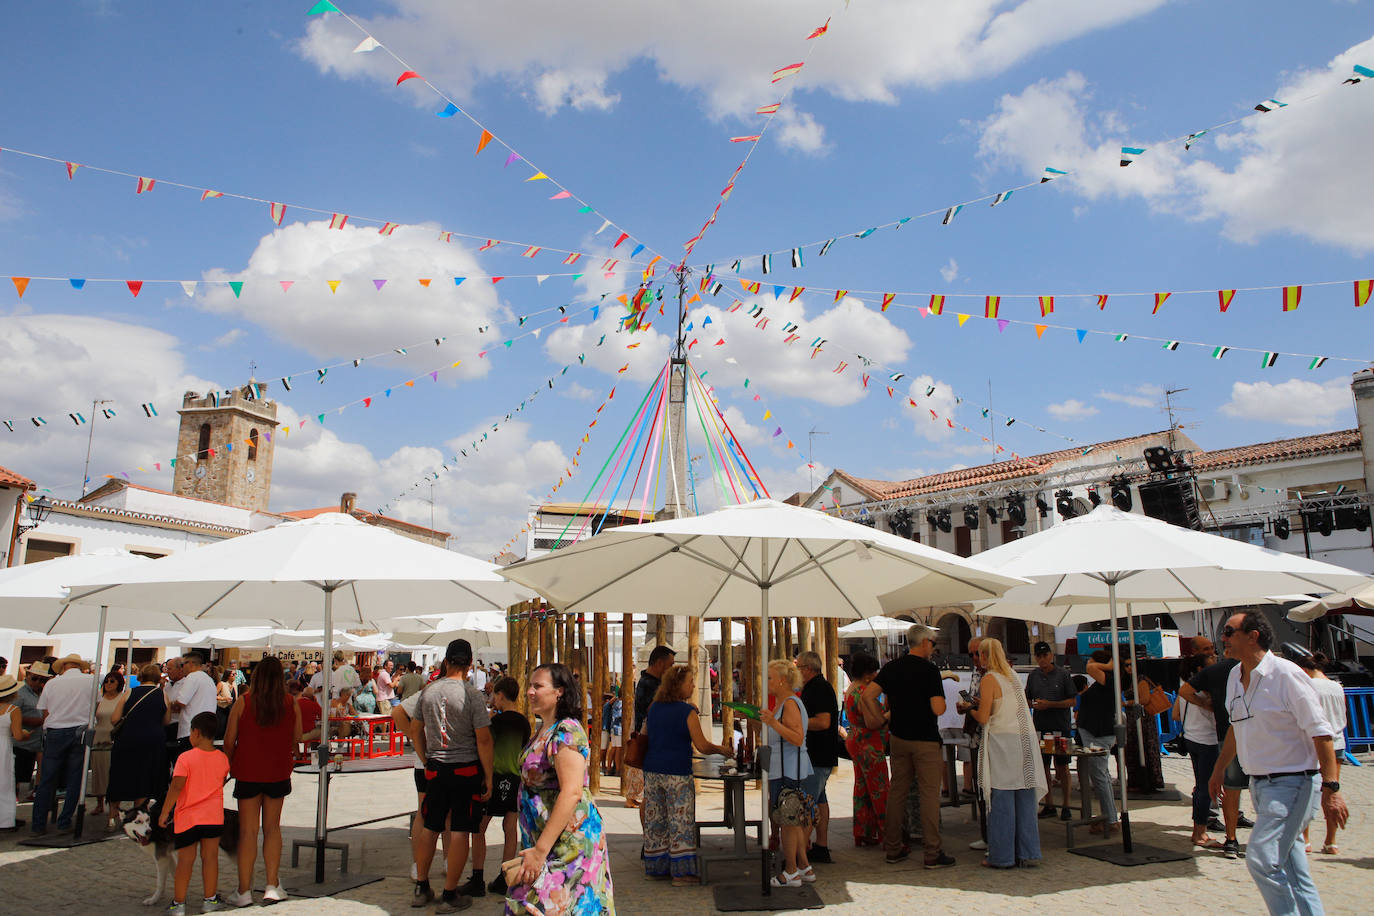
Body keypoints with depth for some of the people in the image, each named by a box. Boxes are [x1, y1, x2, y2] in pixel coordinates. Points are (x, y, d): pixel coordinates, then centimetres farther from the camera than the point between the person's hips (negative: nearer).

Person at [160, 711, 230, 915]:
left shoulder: (185, 758, -12)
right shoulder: (222, 758, 1)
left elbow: (176, 786, -16)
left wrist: (164, 812, -7)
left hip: (188, 816, -2)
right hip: (214, 816, 2)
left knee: (185, 860, 6)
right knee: (210, 857, 8)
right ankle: (210, 899, 15)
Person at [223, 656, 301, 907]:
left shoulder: (243, 701, -9)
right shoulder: (291, 703, -5)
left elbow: (229, 741, -3)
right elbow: (296, 738, 4)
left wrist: (228, 765, 13)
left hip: (248, 772, -1)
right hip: (278, 773, 1)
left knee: (248, 831, 6)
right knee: (272, 828, 13)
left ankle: (244, 891, 11)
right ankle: (272, 887, 13)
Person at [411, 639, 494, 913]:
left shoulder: (428, 692, 1)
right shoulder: (472, 695, -13)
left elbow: (417, 734, 10)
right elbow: (483, 739, -13)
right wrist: (488, 777, -5)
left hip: (435, 769, 5)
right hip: (466, 769, -4)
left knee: (430, 827, 16)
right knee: (460, 831, 3)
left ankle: (421, 888, 26)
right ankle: (449, 896, 8)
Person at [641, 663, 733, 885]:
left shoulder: (653, 708, 9)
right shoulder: (687, 712, -10)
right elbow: (702, 746, -11)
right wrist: (721, 750, 6)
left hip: (652, 771, 6)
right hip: (677, 773, -6)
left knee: (655, 820, 12)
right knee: (681, 822, 1)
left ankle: (655, 867, 21)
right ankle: (682, 871, 4)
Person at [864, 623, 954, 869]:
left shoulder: (891, 667, 4)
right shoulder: (929, 670, -13)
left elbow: (868, 694, -2)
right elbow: (938, 709, -19)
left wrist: (883, 719, 9)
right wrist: (941, 699, 3)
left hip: (898, 738, 6)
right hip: (925, 740, -6)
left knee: (896, 791, 11)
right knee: (929, 794, 0)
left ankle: (893, 849, 18)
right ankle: (933, 853, 3)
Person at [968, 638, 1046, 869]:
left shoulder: (989, 679, -8)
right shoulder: (1013, 675, 14)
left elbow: (983, 718, -11)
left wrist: (971, 709, 8)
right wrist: (984, 703, 25)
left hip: (1002, 742, -7)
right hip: (1025, 740, 7)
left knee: (1002, 799, -1)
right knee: (1025, 797, 9)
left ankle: (1002, 856, 3)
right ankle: (1029, 853, 15)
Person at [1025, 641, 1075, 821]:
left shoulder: (1063, 674, -3)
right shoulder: (1033, 676, 9)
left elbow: (1073, 701, -4)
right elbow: (1027, 700, 16)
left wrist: (1049, 704, -14)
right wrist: (1033, 704, -7)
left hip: (1060, 727, -4)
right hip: (1040, 727, 4)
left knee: (1062, 766, 0)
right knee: (1042, 766, 6)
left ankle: (1065, 806, 11)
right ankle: (1049, 805, 17)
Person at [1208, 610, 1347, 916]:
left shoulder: (1285, 674, -16)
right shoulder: (1235, 677, 9)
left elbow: (1321, 731, -17)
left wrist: (1331, 787, -21)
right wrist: (1219, 768, 28)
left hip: (1293, 783, -8)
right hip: (1260, 784, 8)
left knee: (1261, 860, -13)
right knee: (1291, 867, 13)